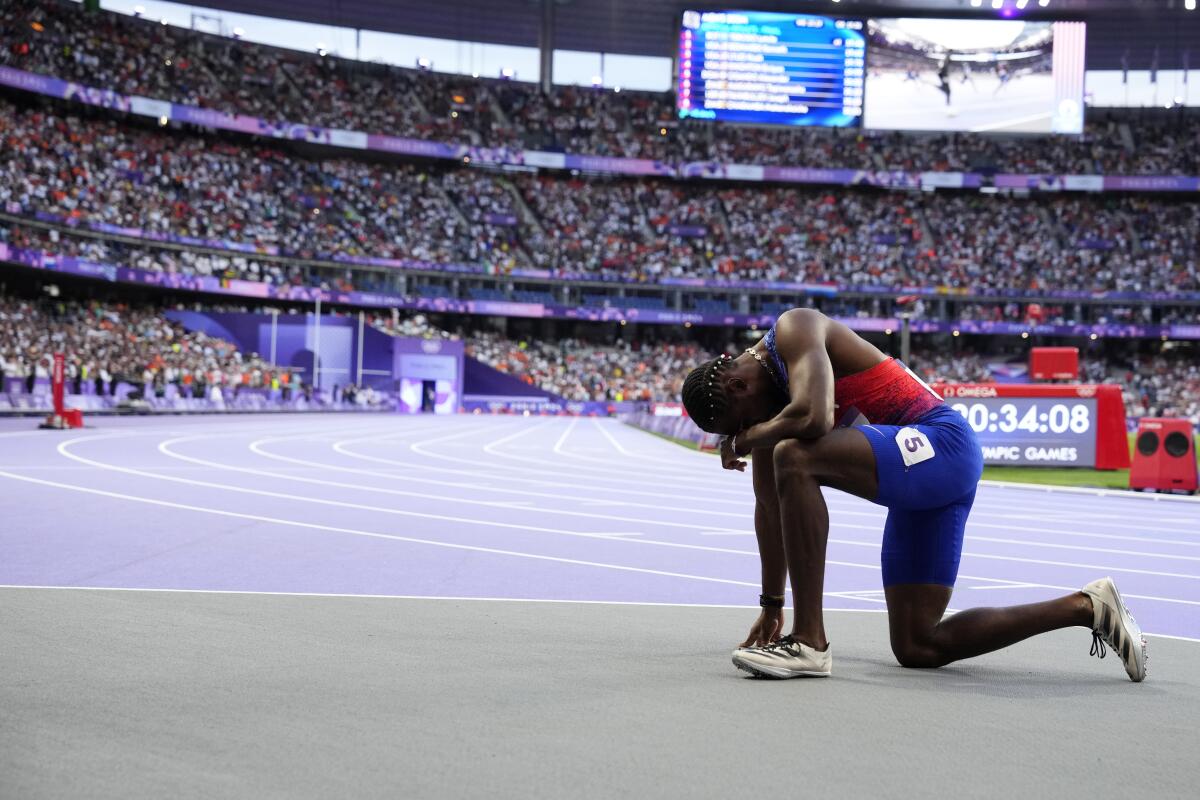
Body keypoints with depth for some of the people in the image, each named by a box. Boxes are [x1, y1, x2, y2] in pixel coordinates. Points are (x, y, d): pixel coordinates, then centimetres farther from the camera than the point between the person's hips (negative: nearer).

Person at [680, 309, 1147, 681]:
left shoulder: (793, 330, -12)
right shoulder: (768, 393, 15)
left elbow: (812, 417, -30)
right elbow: (772, 505, 21)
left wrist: (742, 440, -11)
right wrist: (771, 604, 23)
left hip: (940, 445, -10)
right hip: (918, 480, 10)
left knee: (793, 457, -30)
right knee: (917, 649, 8)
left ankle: (810, 643, -25)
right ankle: (1086, 607, 15)